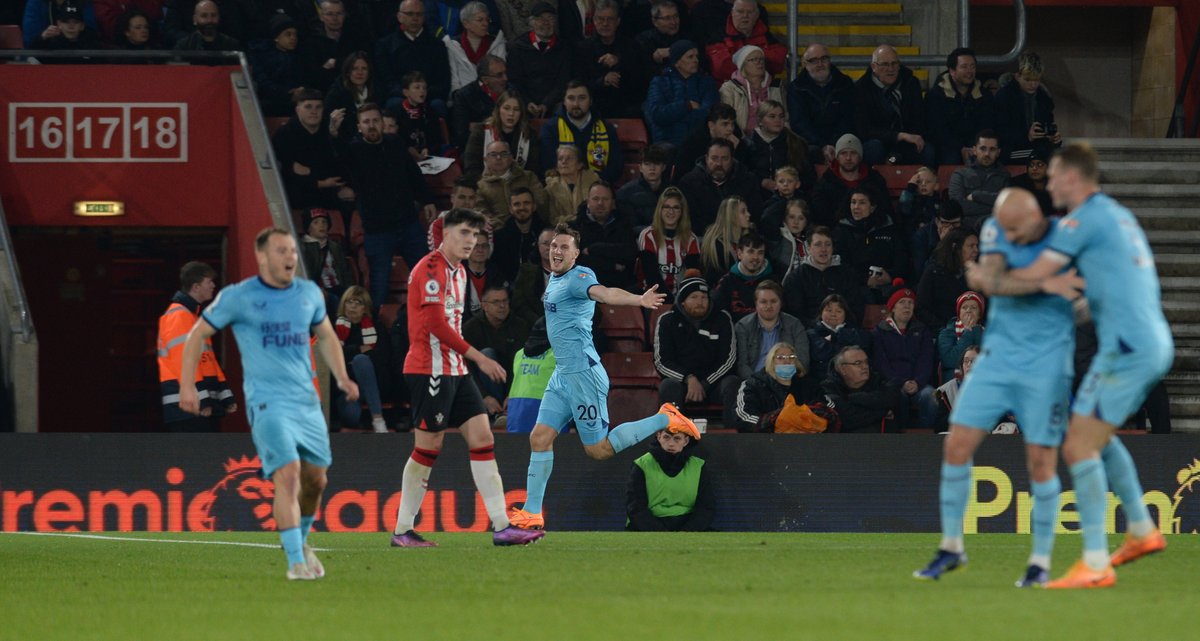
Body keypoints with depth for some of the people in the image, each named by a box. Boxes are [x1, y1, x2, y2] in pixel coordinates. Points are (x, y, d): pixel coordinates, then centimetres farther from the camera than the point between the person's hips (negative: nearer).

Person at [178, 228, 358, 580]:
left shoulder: (309, 293, 9)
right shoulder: (238, 297, -4)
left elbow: (326, 336, 25)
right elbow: (199, 333, 5)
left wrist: (342, 377, 13)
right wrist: (187, 384, -1)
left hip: (307, 402, 6)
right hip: (267, 403, -6)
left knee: (315, 479, 11)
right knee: (288, 475, -21)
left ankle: (301, 541, 38)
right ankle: (296, 562, -20)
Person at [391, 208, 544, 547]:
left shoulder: (457, 272, 17)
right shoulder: (430, 268, -13)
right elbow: (435, 323, -21)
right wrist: (478, 357, -20)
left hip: (455, 370, 9)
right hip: (430, 369, -9)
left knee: (482, 437, 1)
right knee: (428, 445, -6)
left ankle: (502, 526, -2)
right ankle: (402, 530, 3)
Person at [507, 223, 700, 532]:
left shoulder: (578, 277, -17)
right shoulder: (555, 279, 10)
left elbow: (605, 293, -37)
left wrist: (639, 300, -55)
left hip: (583, 373, -9)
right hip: (562, 375, 9)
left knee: (599, 449, -2)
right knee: (540, 439, 6)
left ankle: (665, 420, 10)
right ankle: (532, 513, 11)